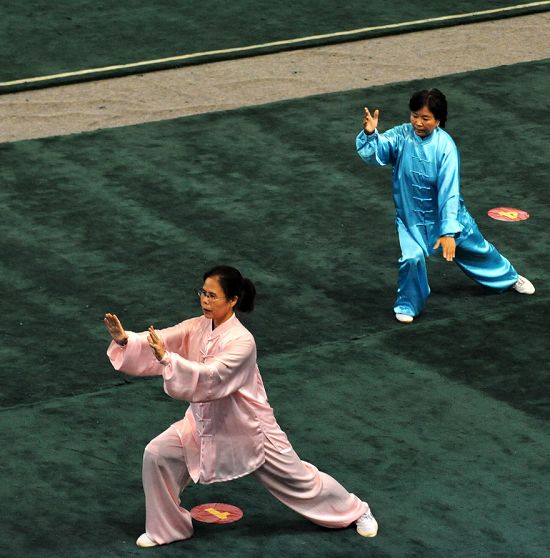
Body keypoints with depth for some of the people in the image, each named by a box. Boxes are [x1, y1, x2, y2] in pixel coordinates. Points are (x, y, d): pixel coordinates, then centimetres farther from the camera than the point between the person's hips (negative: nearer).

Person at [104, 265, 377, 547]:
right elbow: (159, 343, -15)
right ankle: (166, 527, 11)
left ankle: (356, 512, 33)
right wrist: (124, 338, -35)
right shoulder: (197, 328, -9)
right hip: (205, 423, 6)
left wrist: (166, 358, -50)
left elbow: (210, 378, -40)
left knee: (297, 478, 8)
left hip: (248, 428, -6)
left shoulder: (241, 341, -30)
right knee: (157, 455, -8)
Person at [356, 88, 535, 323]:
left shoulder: (444, 146, -24)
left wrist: (449, 231, -32)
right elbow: (372, 153, -28)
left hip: (446, 214, 0)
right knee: (412, 257, -22)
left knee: (477, 249, 20)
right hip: (411, 218, 0)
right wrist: (370, 134, -49)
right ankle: (407, 305, 5)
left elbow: (449, 192, -26)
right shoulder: (401, 136, -17)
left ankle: (509, 277, 49)